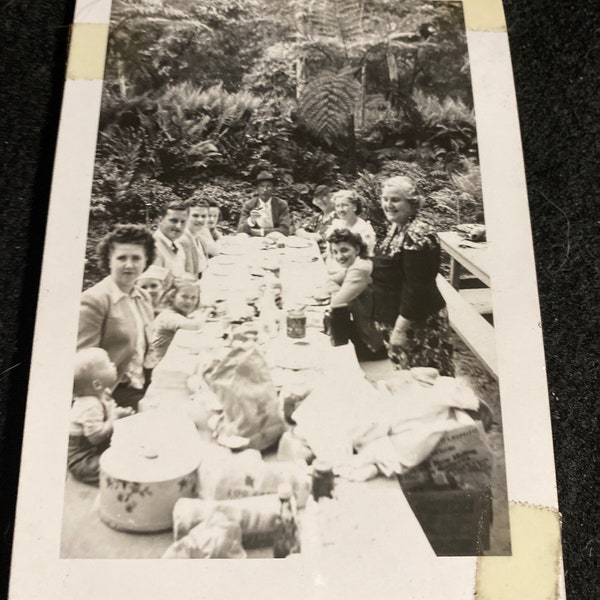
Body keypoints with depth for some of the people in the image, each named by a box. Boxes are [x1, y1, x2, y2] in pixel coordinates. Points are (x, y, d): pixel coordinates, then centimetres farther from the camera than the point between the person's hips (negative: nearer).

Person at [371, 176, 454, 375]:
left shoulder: (417, 235, -22)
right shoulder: (397, 228, 8)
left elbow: (417, 288, -24)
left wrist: (400, 328, -22)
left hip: (416, 322, -10)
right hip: (397, 318, 10)